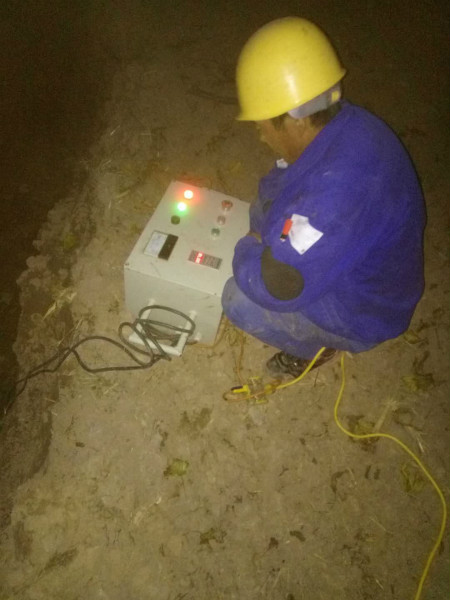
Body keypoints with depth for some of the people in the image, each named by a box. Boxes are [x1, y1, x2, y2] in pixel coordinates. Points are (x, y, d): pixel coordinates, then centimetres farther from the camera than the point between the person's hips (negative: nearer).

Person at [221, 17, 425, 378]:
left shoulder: (341, 189, -41)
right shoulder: (340, 123, -12)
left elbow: (275, 287, -37)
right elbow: (278, 188, 5)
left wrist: (247, 249, -17)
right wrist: (264, 238, -9)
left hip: (362, 310, -8)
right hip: (356, 271, 8)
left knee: (240, 300, -19)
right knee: (263, 213, 9)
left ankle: (318, 344, 9)